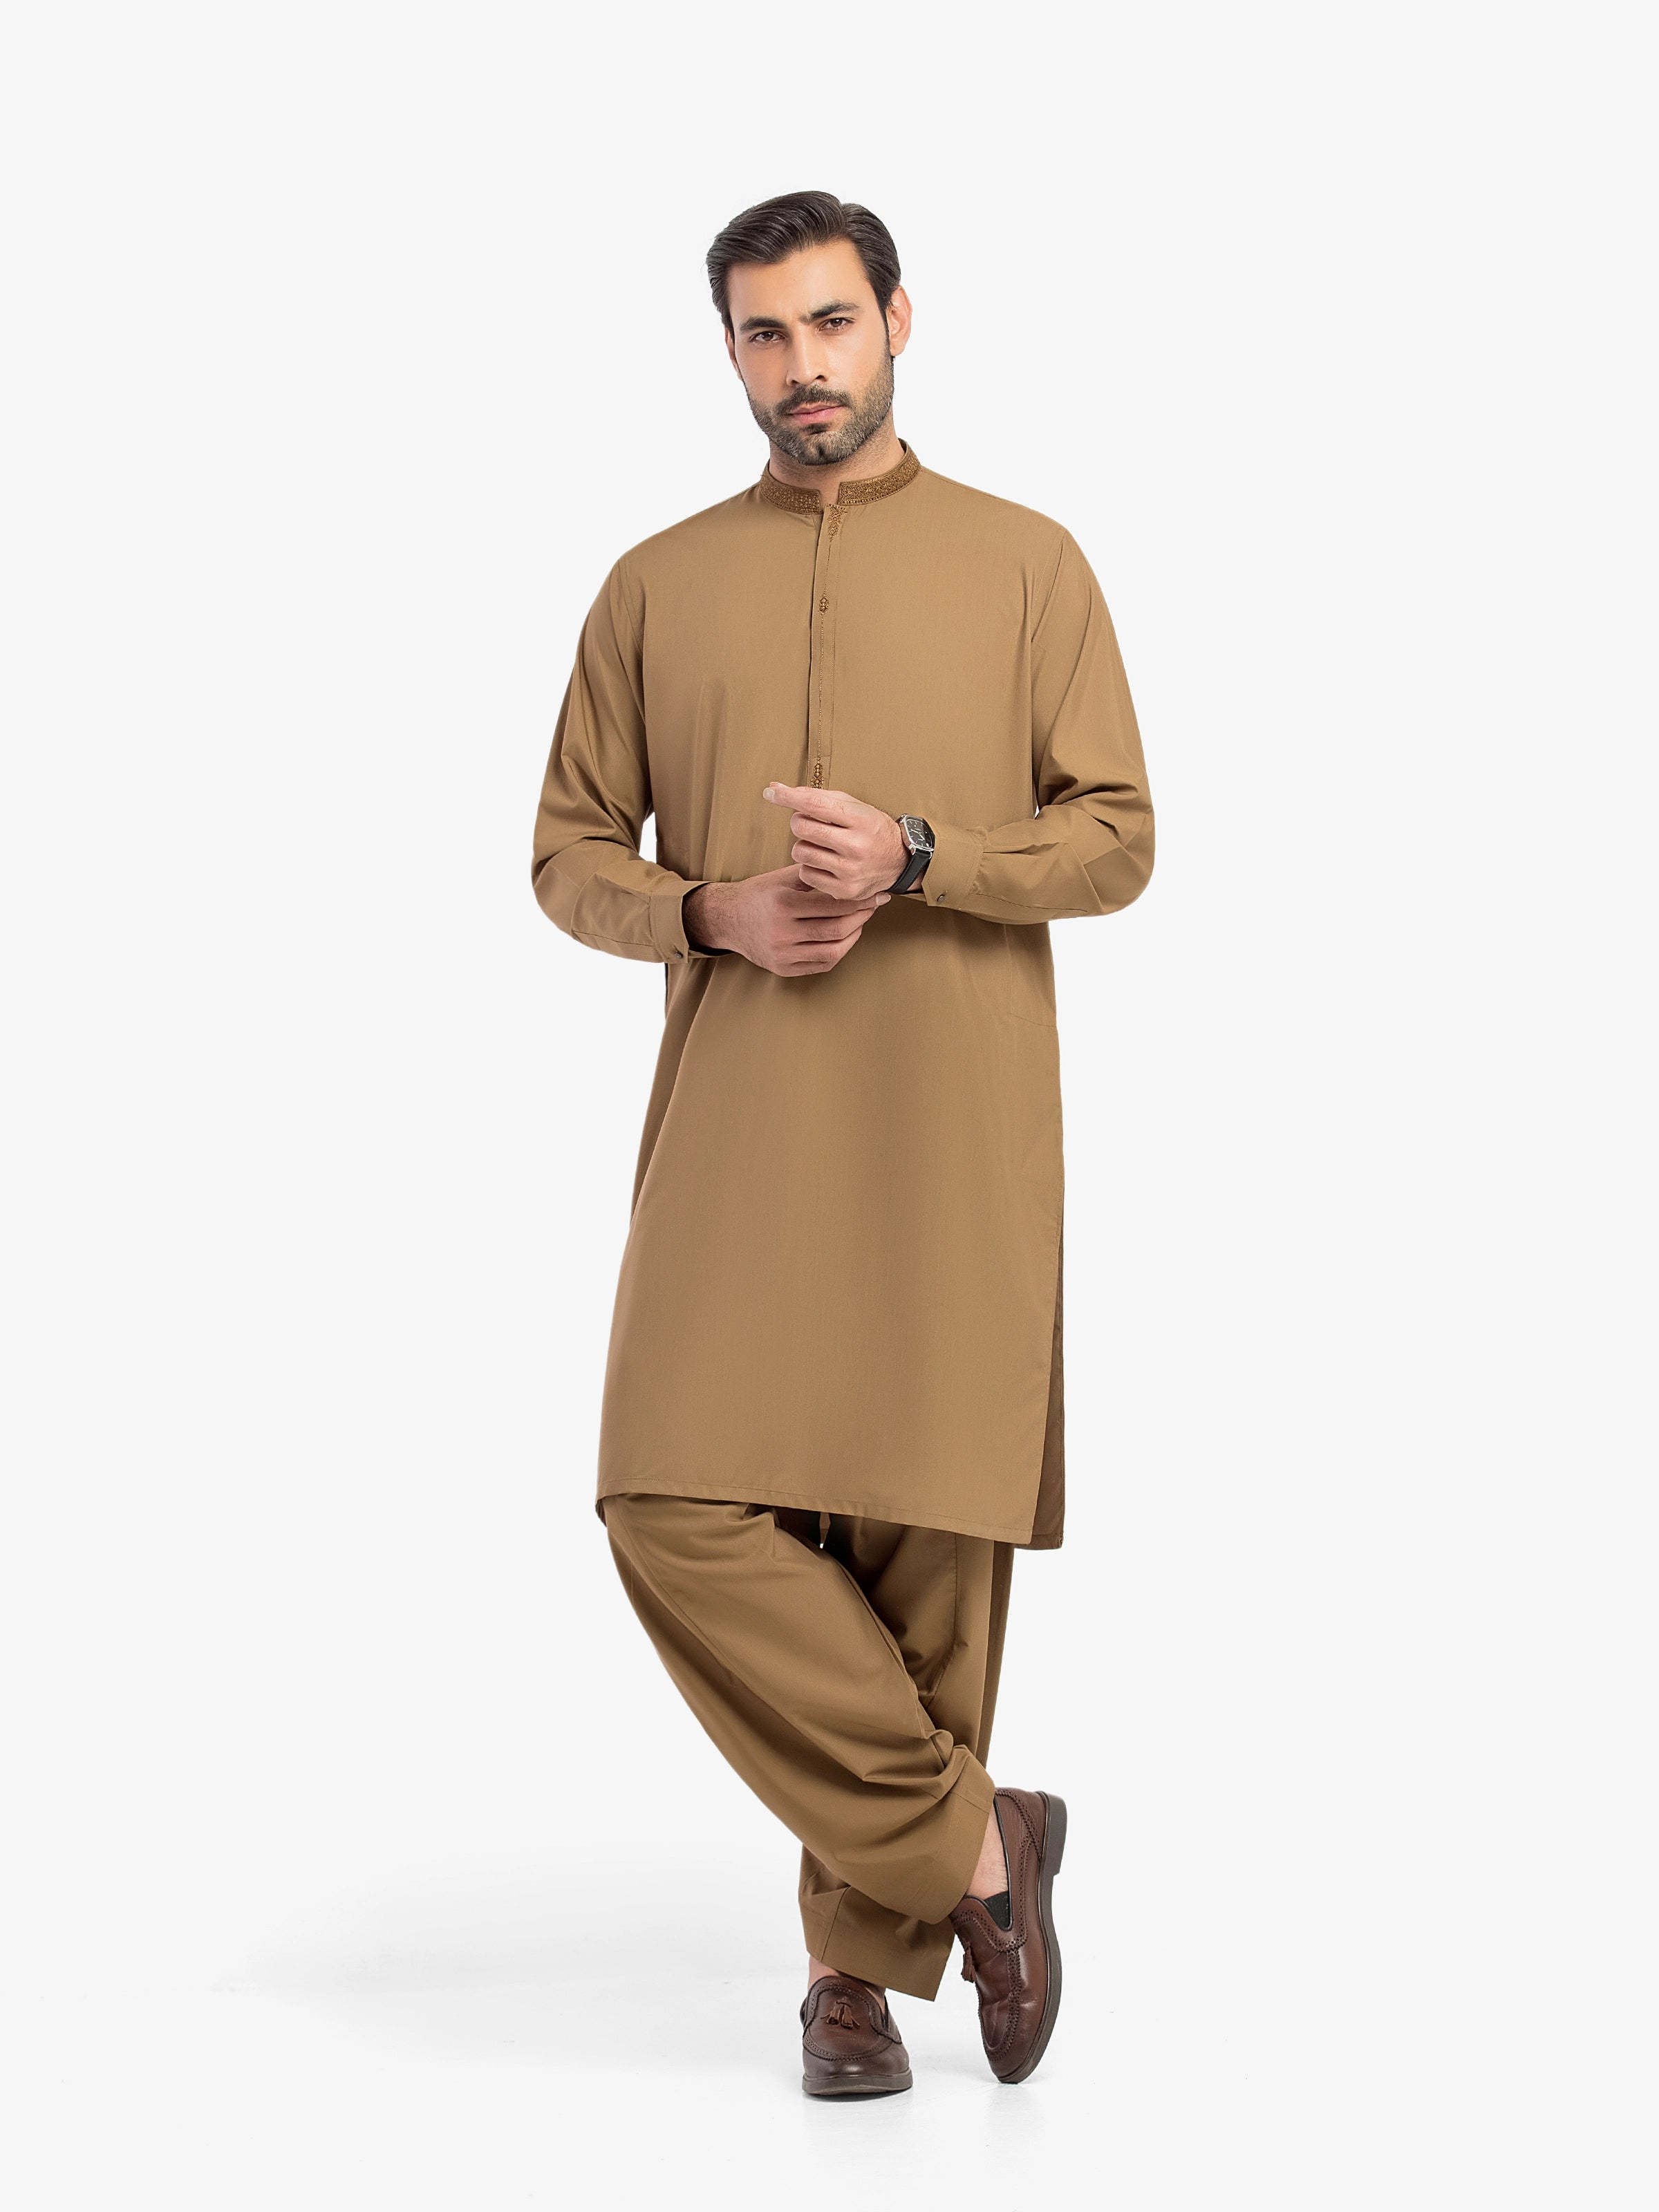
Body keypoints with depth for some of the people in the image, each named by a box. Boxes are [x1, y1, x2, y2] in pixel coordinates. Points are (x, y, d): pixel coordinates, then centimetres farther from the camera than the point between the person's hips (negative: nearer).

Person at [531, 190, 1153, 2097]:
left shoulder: (1025, 564, 8)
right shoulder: (656, 585, 13)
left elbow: (1117, 841, 3)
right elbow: (569, 854, 13)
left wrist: (917, 857, -14)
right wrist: (709, 914, -7)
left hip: (958, 1131, -1)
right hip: (735, 1129, 2)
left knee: (926, 1538, -2)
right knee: (679, 1508, -12)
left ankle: (864, 1954, 15)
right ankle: (975, 1840, 1)